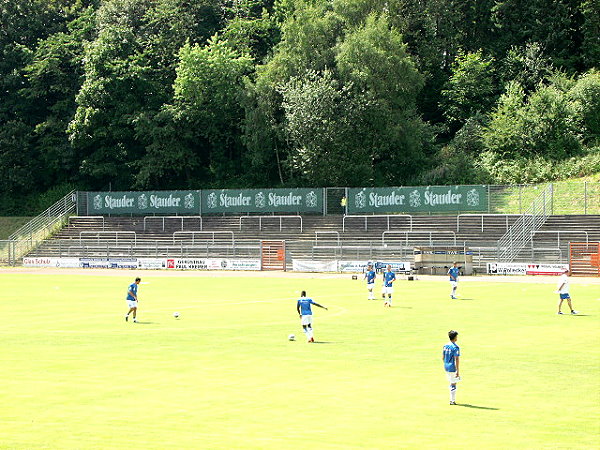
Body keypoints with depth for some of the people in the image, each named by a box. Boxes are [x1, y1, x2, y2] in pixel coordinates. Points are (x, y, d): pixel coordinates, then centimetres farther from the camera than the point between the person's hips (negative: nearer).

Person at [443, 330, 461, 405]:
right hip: (452, 368, -8)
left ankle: (452, 400, 23)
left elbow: (443, 357, 13)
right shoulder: (455, 347, -16)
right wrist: (457, 371, -18)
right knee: (453, 384, 1)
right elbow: (456, 359, -19)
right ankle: (452, 401, 5)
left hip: (446, 367, 8)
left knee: (451, 383, 18)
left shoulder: (445, 346, 7)